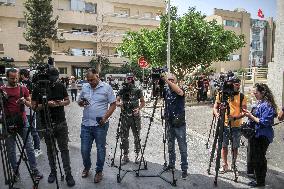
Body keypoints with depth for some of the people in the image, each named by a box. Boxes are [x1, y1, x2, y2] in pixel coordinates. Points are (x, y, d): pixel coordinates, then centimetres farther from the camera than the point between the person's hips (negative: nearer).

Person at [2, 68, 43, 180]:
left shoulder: (23, 89, 5)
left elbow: (30, 104, 7)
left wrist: (24, 101, -15)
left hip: (23, 121, 0)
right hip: (8, 123, 0)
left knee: (29, 147, 1)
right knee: (11, 150, 8)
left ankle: (34, 171, 8)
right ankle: (15, 172, 22)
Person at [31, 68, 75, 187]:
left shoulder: (61, 86, 0)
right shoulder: (38, 89, -5)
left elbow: (68, 100, 9)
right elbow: (34, 106, -3)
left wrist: (61, 103, -13)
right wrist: (46, 104, -20)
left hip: (61, 123, 0)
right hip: (46, 124, 0)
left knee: (64, 149, 2)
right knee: (50, 149, 13)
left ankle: (68, 174, 10)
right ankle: (53, 171, 30)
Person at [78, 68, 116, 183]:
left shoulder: (106, 87, -5)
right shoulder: (85, 87, 7)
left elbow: (113, 104, -5)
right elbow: (79, 102, 17)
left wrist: (105, 117, -16)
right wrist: (81, 103, -8)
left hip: (100, 125, -4)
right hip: (86, 124, 4)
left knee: (100, 149, 9)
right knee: (84, 149, 13)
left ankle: (99, 171, 29)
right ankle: (86, 167, 39)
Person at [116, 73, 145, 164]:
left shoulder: (138, 90, 0)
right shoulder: (122, 90, 4)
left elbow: (143, 102, 7)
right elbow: (116, 101, 1)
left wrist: (139, 109, -11)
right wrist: (119, 103, -22)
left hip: (135, 117, -2)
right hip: (124, 117, 2)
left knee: (137, 137, 6)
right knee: (124, 137, 7)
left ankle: (137, 155, 22)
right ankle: (125, 155, 22)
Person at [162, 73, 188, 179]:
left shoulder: (180, 91, -7)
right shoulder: (166, 91, 7)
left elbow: (179, 92, -30)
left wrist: (167, 80, -33)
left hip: (179, 124, -5)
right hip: (169, 124, 5)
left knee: (183, 148, 2)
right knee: (170, 146, 17)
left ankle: (184, 169, 11)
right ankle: (171, 164, 33)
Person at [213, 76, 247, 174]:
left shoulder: (242, 96, -3)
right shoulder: (221, 95, -2)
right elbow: (215, 107, 4)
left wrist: (235, 117, -26)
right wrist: (217, 114, -18)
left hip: (236, 125, 0)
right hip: (224, 124, 0)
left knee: (235, 147, 11)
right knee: (224, 146, 9)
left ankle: (233, 164, 32)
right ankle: (225, 165, 24)